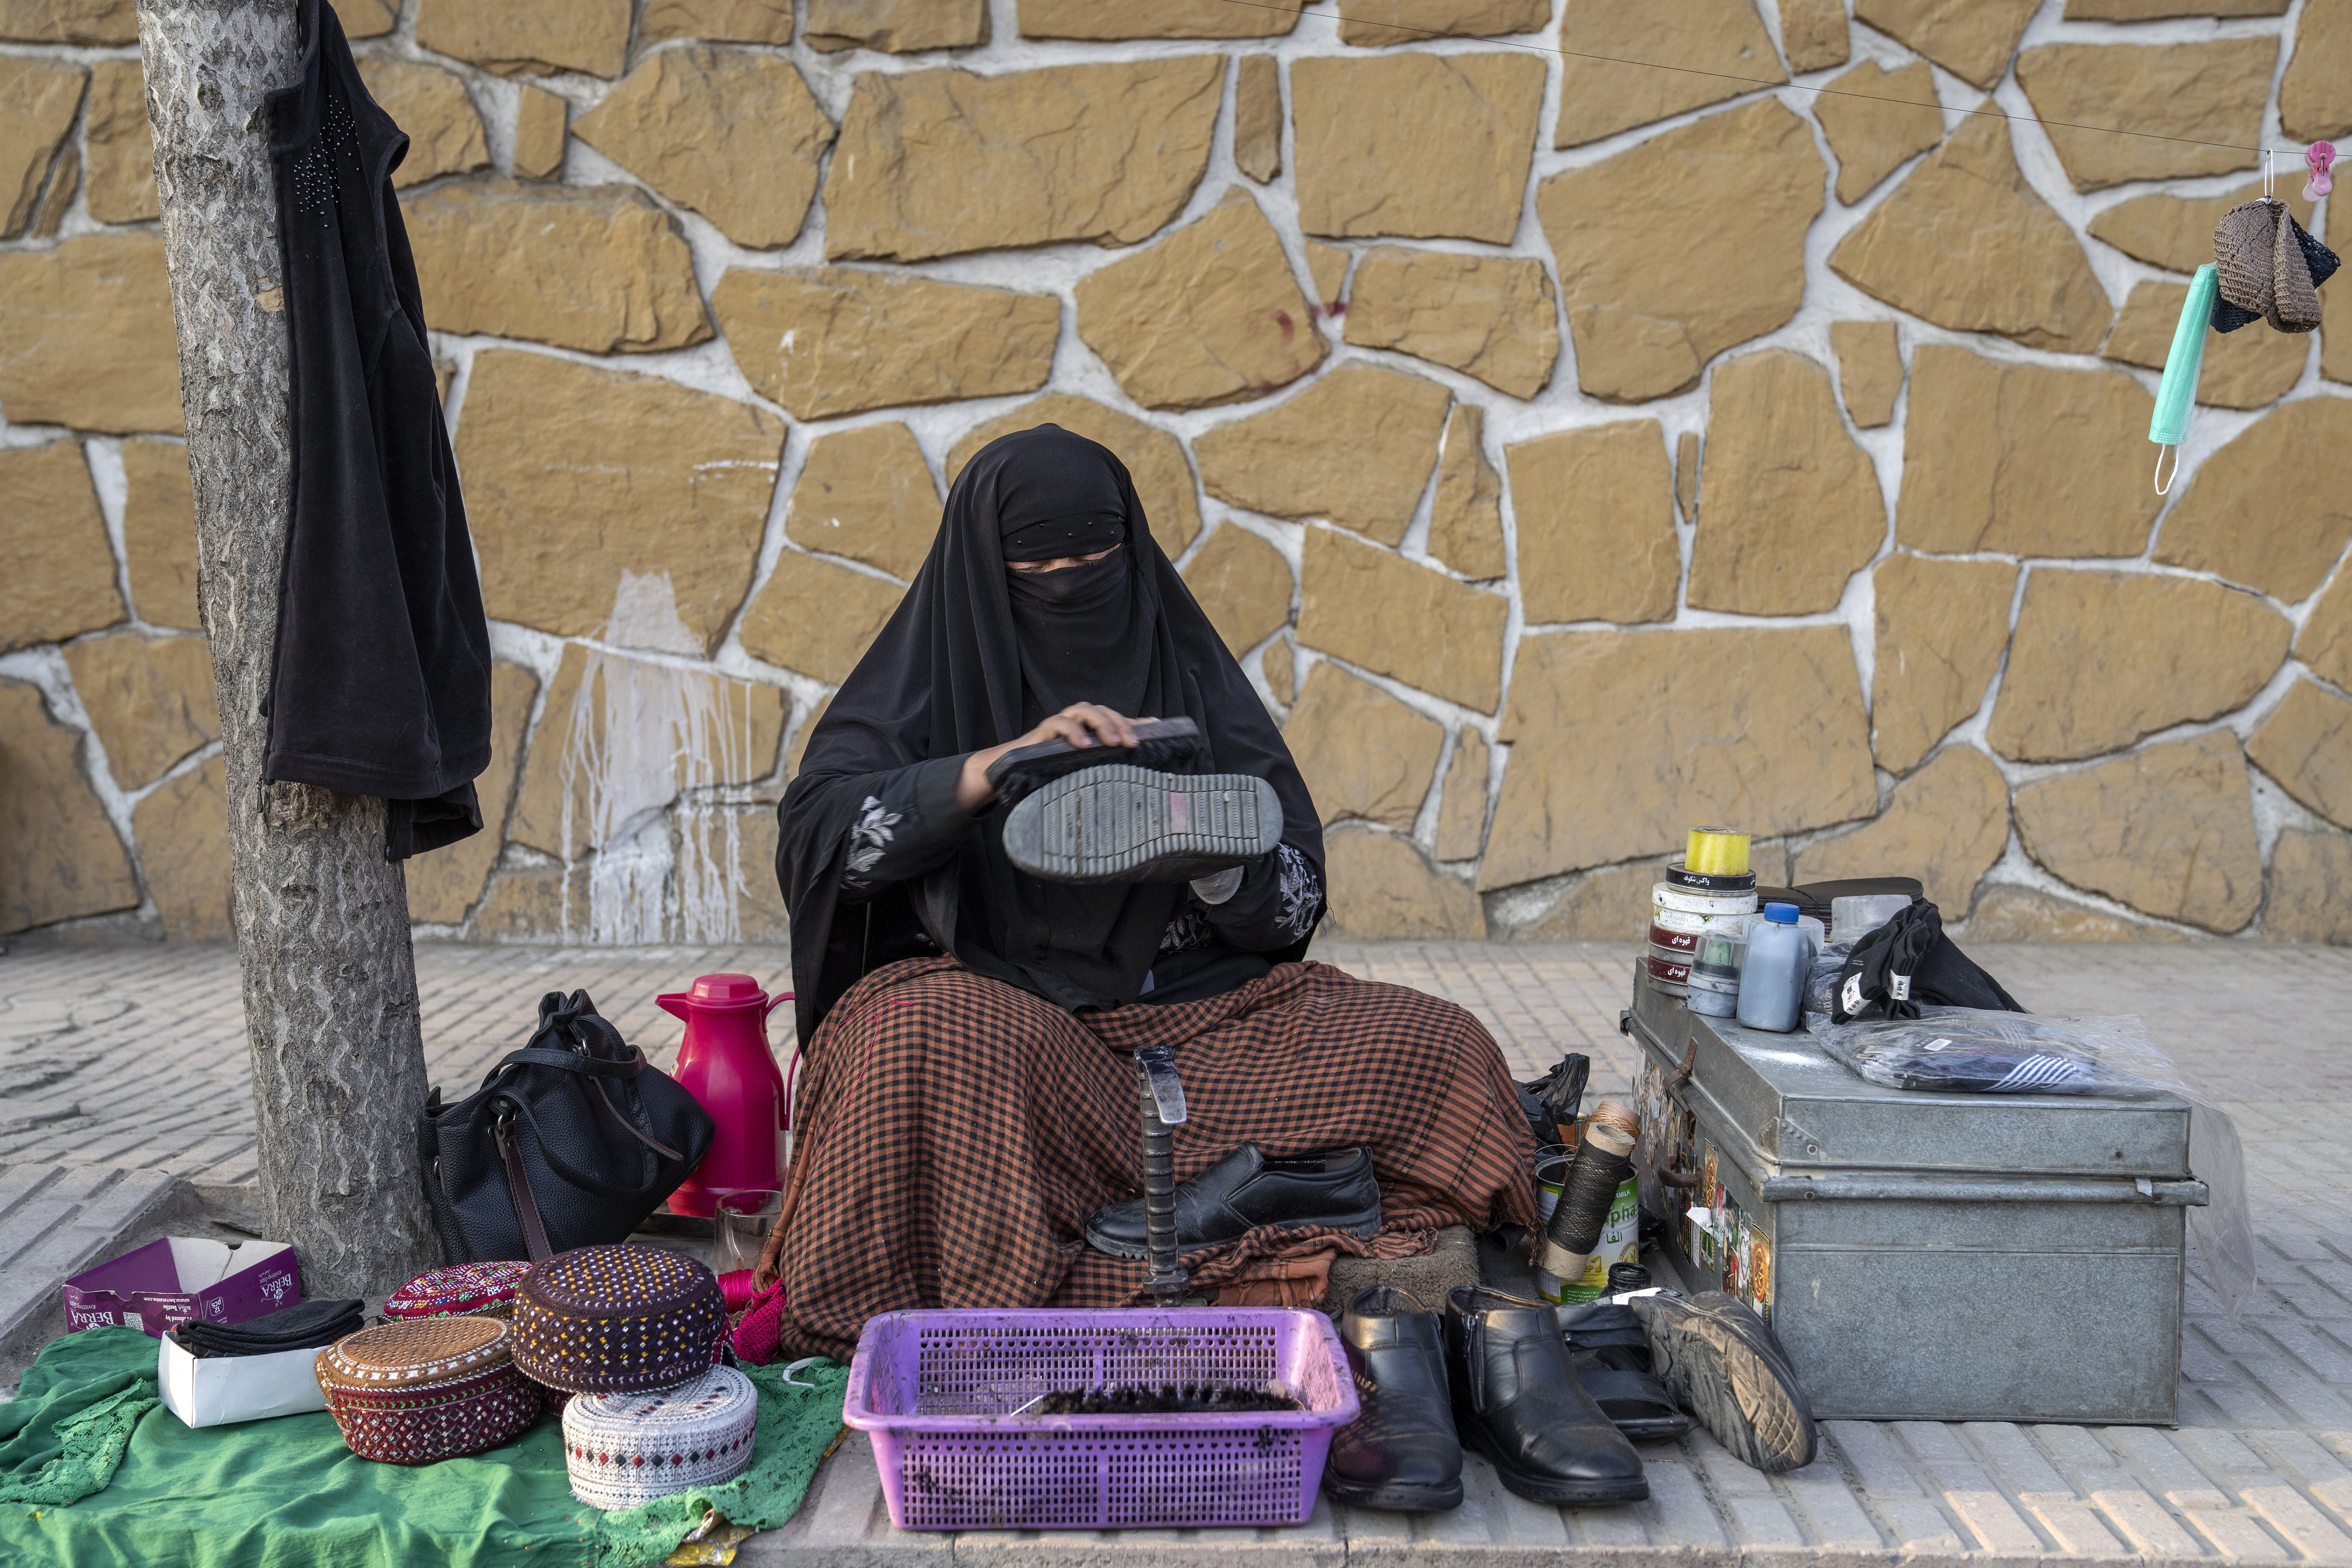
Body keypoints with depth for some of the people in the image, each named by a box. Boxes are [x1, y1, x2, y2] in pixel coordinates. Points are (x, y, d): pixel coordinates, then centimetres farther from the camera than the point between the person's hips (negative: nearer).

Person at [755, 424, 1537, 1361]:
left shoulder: (1189, 671, 10)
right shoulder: (931, 671, 5)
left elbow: (1294, 902, 4)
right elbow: (817, 828, -12)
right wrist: (1003, 762, -22)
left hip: (1190, 1007, 3)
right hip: (989, 1000, -3)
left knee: (1444, 1048, -18)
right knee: (927, 1039, -38)